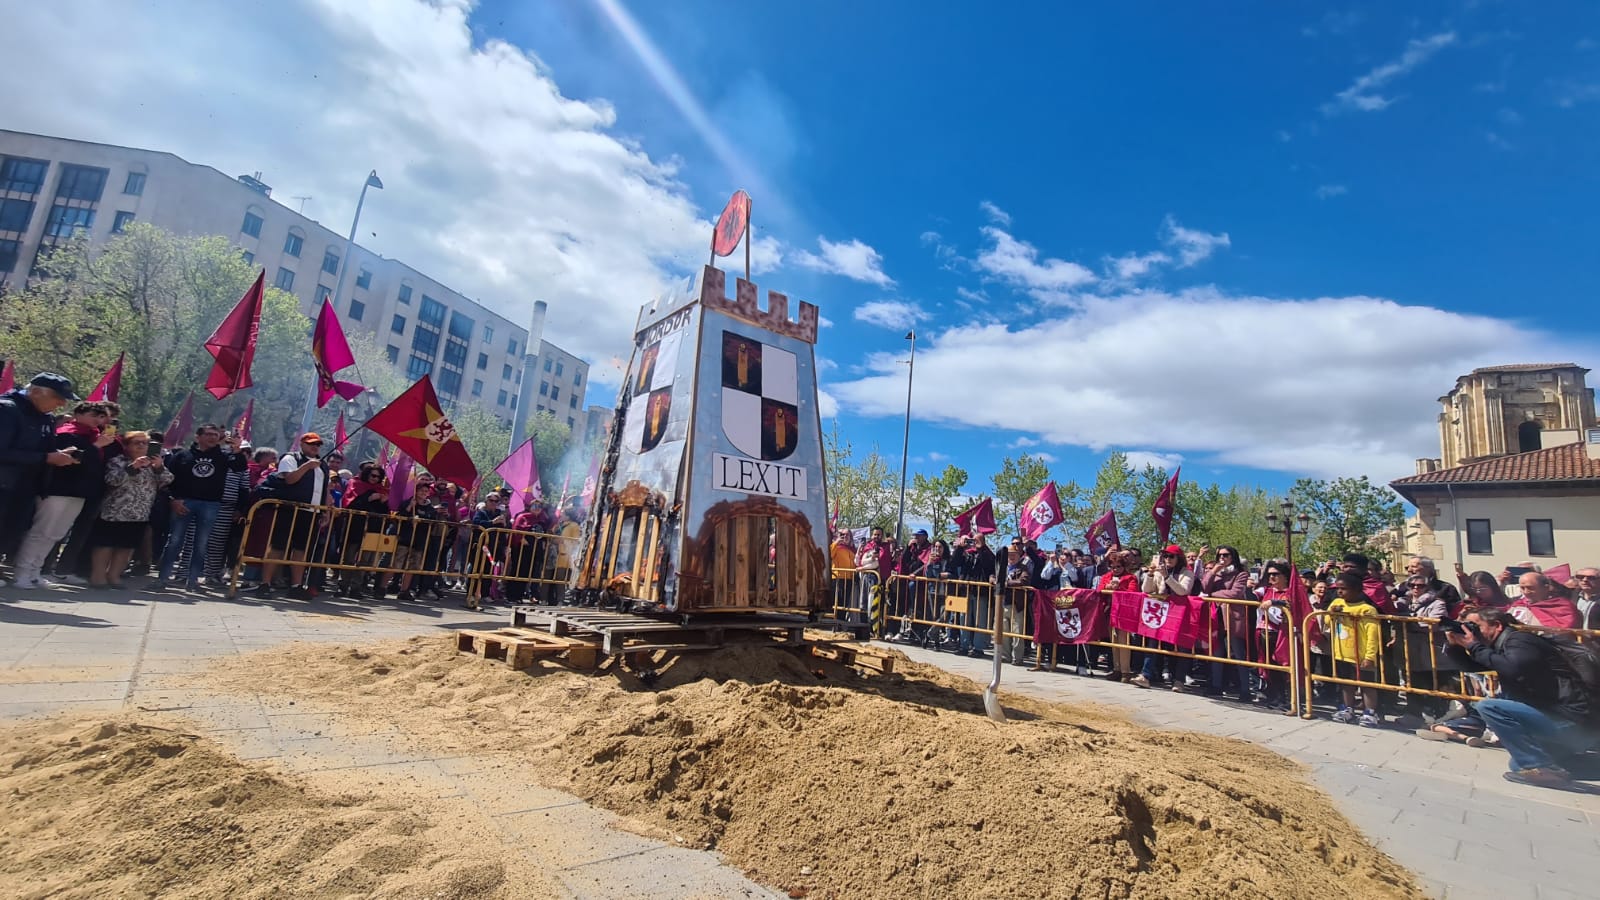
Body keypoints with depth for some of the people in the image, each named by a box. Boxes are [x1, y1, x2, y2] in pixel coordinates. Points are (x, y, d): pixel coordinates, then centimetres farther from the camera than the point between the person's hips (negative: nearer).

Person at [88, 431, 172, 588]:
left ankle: (114, 575, 19)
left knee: (127, 546, 10)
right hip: (114, 512, -5)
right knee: (105, 544, 1)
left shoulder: (153, 463, 12)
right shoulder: (118, 460, -3)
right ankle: (98, 575, 9)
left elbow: (167, 481, 2)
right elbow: (112, 480, -18)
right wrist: (132, 467, -28)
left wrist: (160, 468, -16)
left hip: (140, 515, 5)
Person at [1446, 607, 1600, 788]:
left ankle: (1544, 768, -19)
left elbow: (1513, 670, -32)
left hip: (1574, 725, -10)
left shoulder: (1518, 639, -13)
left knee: (1487, 706, -20)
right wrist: (1455, 645, 1)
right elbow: (1474, 667, 16)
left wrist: (1474, 646, -24)